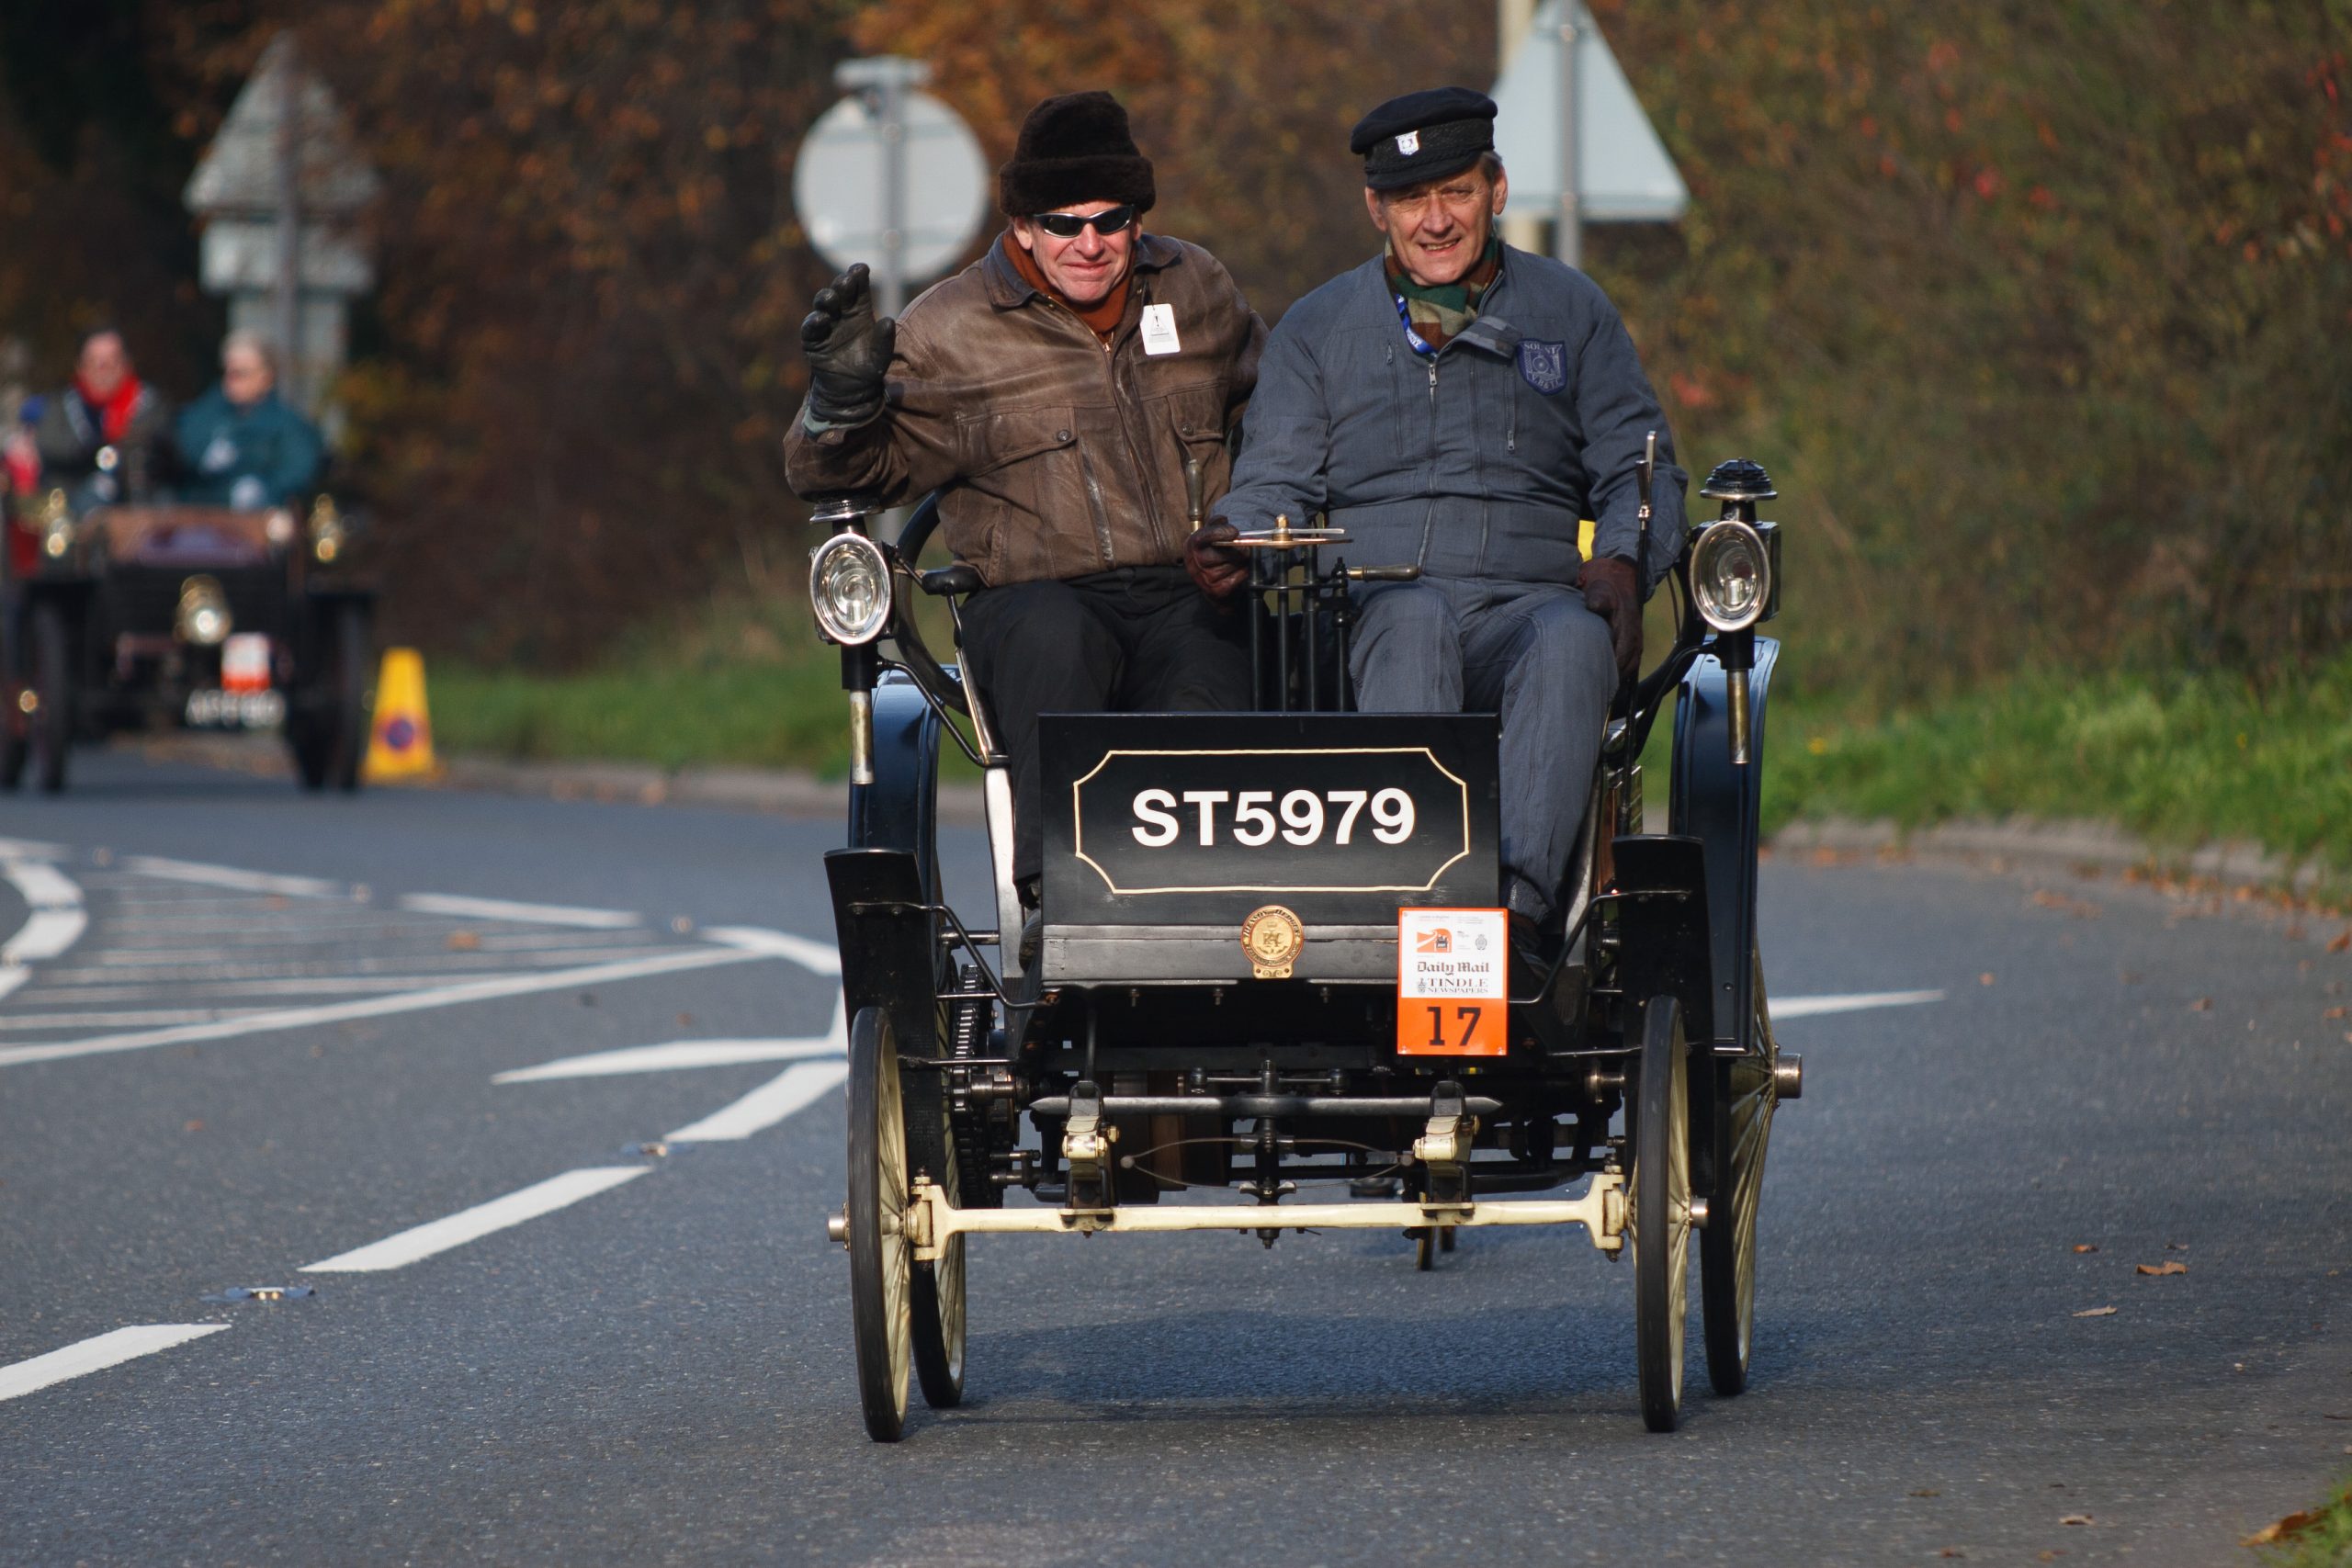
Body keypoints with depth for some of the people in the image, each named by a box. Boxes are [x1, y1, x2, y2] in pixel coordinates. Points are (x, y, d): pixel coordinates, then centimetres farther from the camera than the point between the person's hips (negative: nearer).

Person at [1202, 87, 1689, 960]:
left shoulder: (1572, 313, 19)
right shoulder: (1317, 329, 20)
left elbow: (1635, 466, 15)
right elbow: (1276, 483, 12)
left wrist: (1624, 561, -8)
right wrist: (1237, 544, -13)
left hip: (1525, 602, 0)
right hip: (1364, 616, 0)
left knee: (1574, 638, -37)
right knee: (1411, 617, -38)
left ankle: (1524, 896, -53)